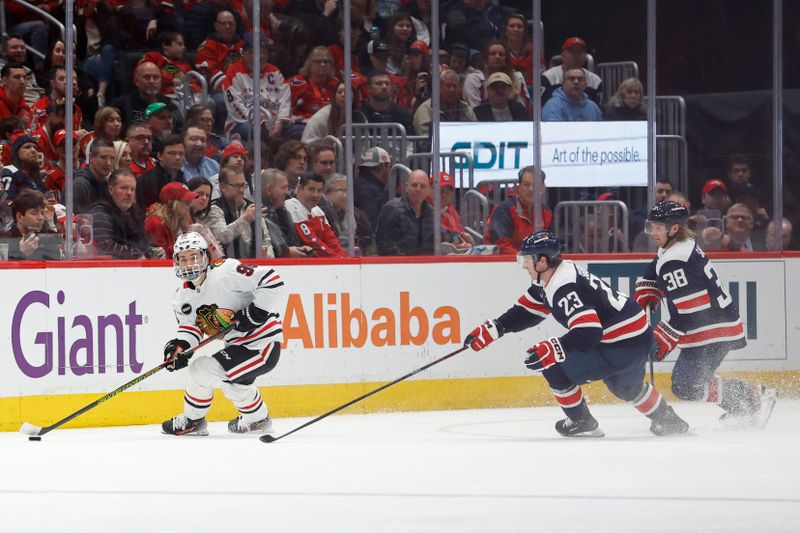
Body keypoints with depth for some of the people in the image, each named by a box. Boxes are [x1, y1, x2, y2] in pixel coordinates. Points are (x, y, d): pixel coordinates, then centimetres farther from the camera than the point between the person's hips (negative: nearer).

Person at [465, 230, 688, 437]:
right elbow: (526, 311, 17)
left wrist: (550, 350, -41)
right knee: (626, 386, 37)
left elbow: (588, 332, -33)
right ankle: (667, 420, 53)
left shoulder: (566, 288, -25)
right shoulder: (549, 279, 7)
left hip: (625, 346, -11)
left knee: (555, 368, -9)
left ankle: (582, 423, 6)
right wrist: (490, 330, 11)